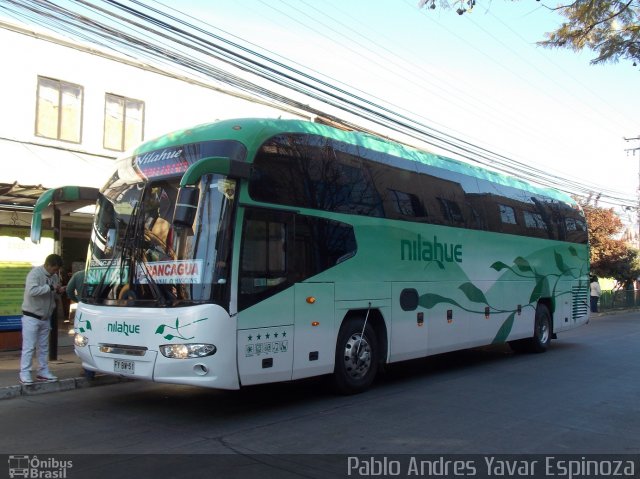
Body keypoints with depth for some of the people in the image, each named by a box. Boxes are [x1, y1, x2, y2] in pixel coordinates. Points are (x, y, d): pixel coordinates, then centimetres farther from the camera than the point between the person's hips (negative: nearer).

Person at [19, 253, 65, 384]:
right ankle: (24, 374, 1)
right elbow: (32, 291, -33)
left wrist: (59, 291, -4)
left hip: (45, 318, 7)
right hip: (31, 317, -7)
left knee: (43, 347, 13)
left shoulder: (54, 276, 5)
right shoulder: (35, 273, -17)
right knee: (29, 347, -4)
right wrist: (50, 287, -30)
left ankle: (43, 372, 20)